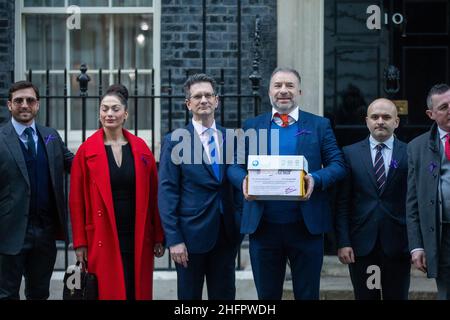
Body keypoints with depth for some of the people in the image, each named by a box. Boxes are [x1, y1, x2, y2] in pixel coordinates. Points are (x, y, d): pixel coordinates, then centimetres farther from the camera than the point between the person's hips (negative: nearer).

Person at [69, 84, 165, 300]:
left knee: (139, 290, 5)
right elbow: (76, 200, 0)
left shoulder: (140, 148, 5)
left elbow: (153, 195, 6)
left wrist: (159, 237, 3)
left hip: (139, 239, 2)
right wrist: (80, 242, -3)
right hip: (102, 239, -2)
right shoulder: (87, 151, -1)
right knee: (107, 292, 0)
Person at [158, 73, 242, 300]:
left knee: (224, 295, 9)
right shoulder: (175, 141, -3)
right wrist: (173, 239, -12)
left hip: (227, 234, 3)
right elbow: (167, 192, -6)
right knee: (190, 296, 7)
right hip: (192, 234, -3)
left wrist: (240, 226, 3)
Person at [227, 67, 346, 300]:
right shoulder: (251, 127, 10)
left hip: (306, 226, -1)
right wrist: (243, 181, -15)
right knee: (267, 295, 11)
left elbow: (337, 165, 2)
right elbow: (234, 166, 8)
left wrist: (315, 179, -18)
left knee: (307, 294, 7)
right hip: (263, 226, 1)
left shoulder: (319, 125, 6)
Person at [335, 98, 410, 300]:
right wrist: (343, 242, -5)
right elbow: (342, 203, 2)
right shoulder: (350, 153, 4)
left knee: (397, 296, 6)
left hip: (398, 244, 0)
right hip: (361, 244, 0)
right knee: (365, 297, 7)